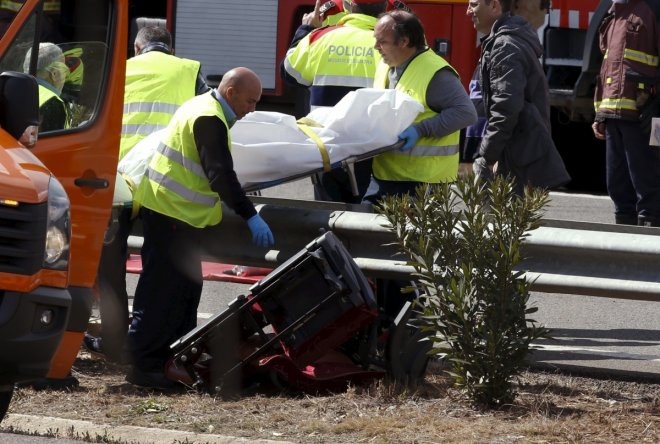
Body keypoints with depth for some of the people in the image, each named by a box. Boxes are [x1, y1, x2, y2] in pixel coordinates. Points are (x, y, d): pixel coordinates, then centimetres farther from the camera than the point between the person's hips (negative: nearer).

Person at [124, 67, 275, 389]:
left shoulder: (204, 107, 15)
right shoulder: (210, 120, -18)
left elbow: (218, 171, 24)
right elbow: (220, 175, -24)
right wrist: (250, 216, -24)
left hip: (176, 210, 11)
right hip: (171, 210, -11)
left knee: (187, 287, 14)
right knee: (162, 289, -9)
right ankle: (143, 364, -8)